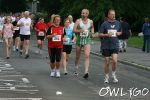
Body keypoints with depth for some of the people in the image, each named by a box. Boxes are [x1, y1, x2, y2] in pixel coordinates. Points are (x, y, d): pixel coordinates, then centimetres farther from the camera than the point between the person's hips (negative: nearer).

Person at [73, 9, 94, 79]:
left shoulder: (90, 22, 3)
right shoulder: (78, 21, -3)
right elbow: (74, 30, -9)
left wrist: (92, 32, 3)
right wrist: (80, 30, -27)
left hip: (87, 40, 0)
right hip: (79, 39, 0)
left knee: (87, 55, -18)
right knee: (77, 56, 12)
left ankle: (86, 72, -25)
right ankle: (76, 69, 37)